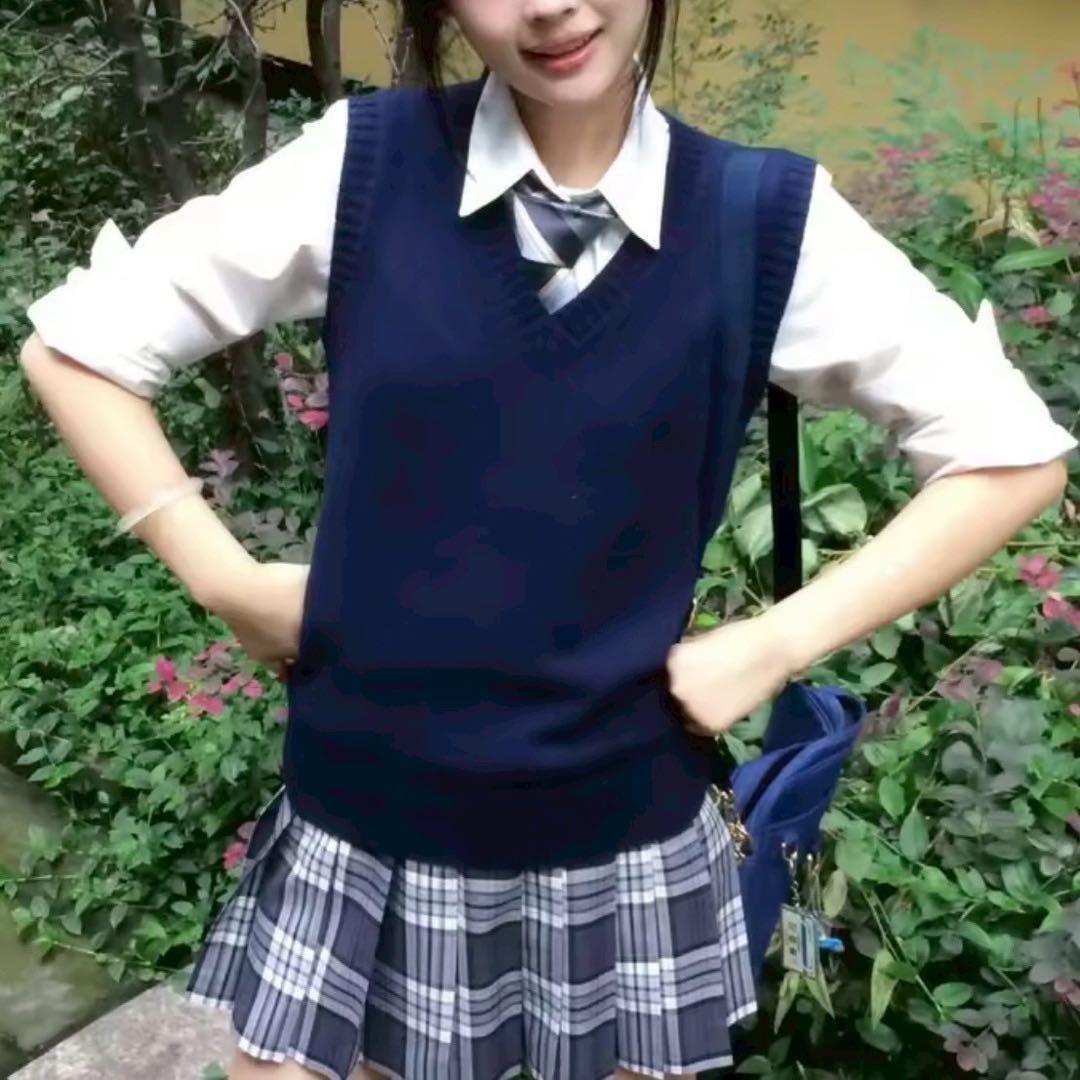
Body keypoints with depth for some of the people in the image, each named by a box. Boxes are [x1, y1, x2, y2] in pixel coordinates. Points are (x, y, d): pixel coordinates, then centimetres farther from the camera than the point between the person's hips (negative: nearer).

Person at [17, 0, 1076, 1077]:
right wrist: (229, 581, -6)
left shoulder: (767, 221, -8)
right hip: (366, 817, 0)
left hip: (621, 829, 0)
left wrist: (775, 645, -7)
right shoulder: (360, 164, -8)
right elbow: (73, 345, 0)